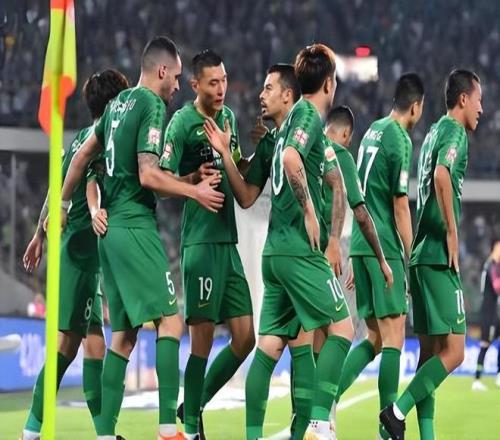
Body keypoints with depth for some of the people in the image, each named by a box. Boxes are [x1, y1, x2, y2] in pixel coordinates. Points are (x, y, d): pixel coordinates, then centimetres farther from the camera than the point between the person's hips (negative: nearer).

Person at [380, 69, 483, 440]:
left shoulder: (435, 132, 19)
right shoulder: (454, 132, -7)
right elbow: (441, 176, -25)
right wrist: (452, 231, -20)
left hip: (421, 255, 9)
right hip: (439, 256, -9)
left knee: (431, 350, 8)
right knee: (453, 350, -8)